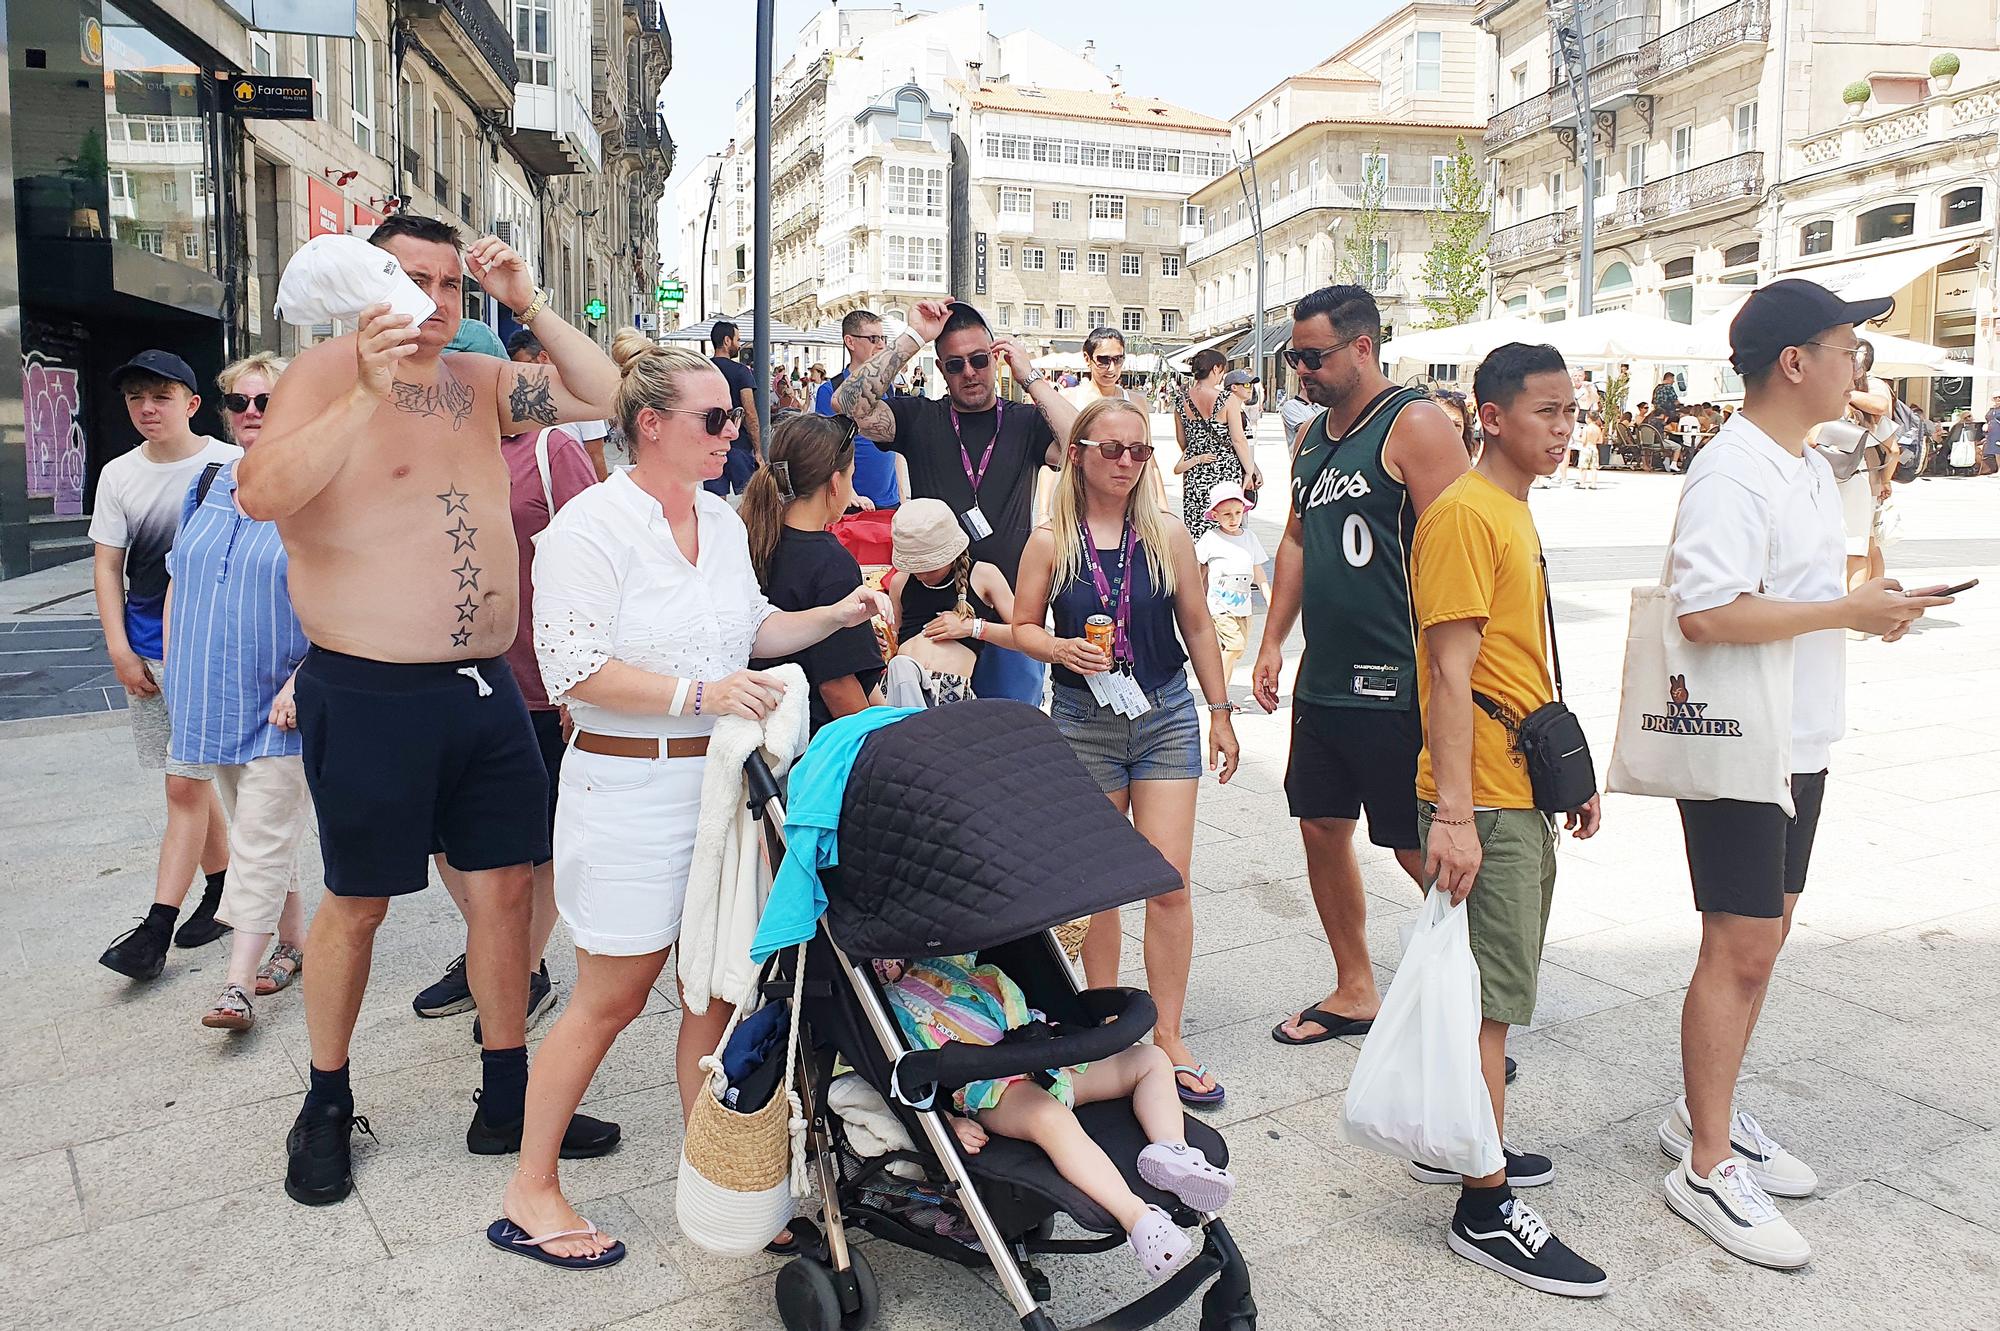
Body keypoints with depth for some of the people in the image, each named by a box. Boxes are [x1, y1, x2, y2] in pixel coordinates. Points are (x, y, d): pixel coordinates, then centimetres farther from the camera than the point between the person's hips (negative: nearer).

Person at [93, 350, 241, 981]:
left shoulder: (230, 466, -6)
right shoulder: (118, 474, 8)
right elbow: (106, 565, 10)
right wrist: (120, 650, 1)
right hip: (145, 652, 5)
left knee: (184, 787, -7)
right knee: (192, 780, 13)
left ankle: (157, 928, -2)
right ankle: (223, 891, 28)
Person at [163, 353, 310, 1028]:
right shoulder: (207, 484, 9)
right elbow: (179, 583, 16)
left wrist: (301, 680, -19)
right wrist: (174, 672, 11)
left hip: (281, 702, -6)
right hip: (213, 696, 6)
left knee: (261, 838, -5)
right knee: (257, 829, 16)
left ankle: (238, 982, 0)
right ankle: (294, 940, 31)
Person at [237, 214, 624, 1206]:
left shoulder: (479, 381, 11)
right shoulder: (328, 372, -8)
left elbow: (601, 395, 8)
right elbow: (260, 494, -23)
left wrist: (528, 304, -1)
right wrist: (365, 393, -31)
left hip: (486, 687, 6)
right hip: (370, 695, -5)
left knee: (506, 884, 10)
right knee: (358, 900, 8)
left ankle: (508, 1101, 25)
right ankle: (326, 1107, 31)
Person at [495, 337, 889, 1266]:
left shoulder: (723, 521, 11)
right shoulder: (592, 524, -12)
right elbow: (576, 668, -20)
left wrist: (836, 615, 10)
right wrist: (698, 693, -26)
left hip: (720, 780, 7)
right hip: (628, 788, -7)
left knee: (721, 985, 11)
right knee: (611, 999, 3)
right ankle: (529, 1191, 22)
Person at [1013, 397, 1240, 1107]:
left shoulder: (1166, 534, 0)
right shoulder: (1051, 541, -2)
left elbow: (1197, 626, 7)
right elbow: (1023, 627, 3)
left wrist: (1220, 712, 9)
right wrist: (1062, 649, -18)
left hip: (1166, 715, 1)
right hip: (1083, 721, 0)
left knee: (1169, 882, -3)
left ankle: (1167, 1036, 9)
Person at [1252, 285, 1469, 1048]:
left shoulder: (1415, 426, -12)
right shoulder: (1311, 436, 13)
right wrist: (1272, 643, 15)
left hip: (1395, 686, -8)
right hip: (1322, 678, 8)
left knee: (1421, 850, -2)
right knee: (1321, 828, 14)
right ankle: (1355, 992, 30)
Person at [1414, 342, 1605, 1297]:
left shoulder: (1515, 511, 16)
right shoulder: (1463, 513, -14)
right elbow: (1450, 672, -21)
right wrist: (1452, 814, -24)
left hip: (1524, 792, 10)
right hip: (1483, 799, -10)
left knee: (1497, 984, 17)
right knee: (1492, 994, -4)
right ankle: (1484, 1209, 7)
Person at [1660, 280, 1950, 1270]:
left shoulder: (1809, 468, 13)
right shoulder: (1733, 474, -19)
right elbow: (1708, 612, -29)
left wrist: (1872, 607, 8)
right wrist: (1849, 611, -22)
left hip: (1798, 743, 10)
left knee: (1765, 931, 16)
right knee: (1740, 948, -3)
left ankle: (1705, 1113, 31)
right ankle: (1705, 1168, 9)